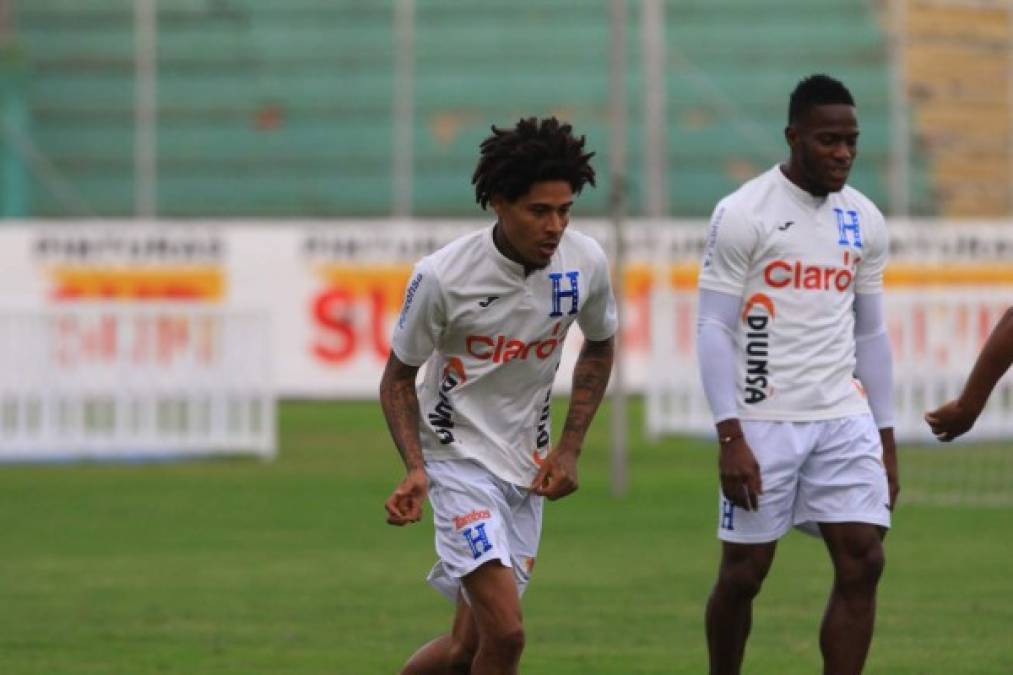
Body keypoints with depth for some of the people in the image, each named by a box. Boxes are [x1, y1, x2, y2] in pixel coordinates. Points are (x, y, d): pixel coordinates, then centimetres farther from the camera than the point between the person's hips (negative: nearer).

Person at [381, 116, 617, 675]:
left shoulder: (585, 263, -7)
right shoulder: (442, 276, -19)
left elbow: (598, 347, 13)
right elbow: (398, 378, -6)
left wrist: (569, 449, 4)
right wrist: (416, 469, -20)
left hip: (526, 468, 5)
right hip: (459, 459, -5)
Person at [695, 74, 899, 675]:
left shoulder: (864, 222, 10)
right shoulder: (743, 215, -7)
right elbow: (713, 328, -8)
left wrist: (886, 441, 14)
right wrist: (731, 438, -15)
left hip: (845, 420, 4)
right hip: (762, 422, -4)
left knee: (863, 562, -7)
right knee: (744, 573, 1)